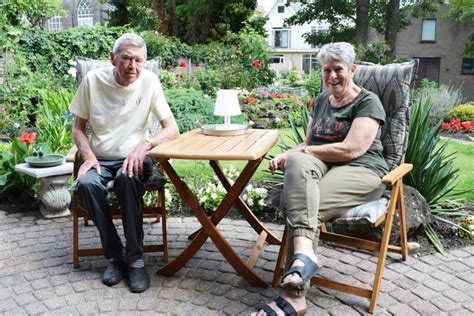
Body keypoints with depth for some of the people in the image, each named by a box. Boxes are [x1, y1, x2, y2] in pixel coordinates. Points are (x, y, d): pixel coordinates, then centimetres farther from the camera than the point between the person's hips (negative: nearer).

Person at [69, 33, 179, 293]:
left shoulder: (149, 81, -7)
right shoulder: (93, 79, -4)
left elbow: (172, 129, -10)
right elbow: (78, 128, 5)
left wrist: (145, 144, -28)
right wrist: (88, 156, -14)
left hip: (133, 158, -1)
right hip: (100, 159, 2)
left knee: (127, 177, -35)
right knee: (86, 183, -30)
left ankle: (135, 259, -21)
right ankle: (114, 256, -13)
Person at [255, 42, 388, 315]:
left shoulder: (368, 103, -1)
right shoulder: (321, 100, 21)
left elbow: (351, 149, -14)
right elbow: (309, 144, 21)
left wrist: (302, 151, -11)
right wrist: (287, 154, -1)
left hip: (360, 170, -5)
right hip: (321, 165, 5)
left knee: (301, 205, -32)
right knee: (298, 164, -33)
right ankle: (304, 251, -49)